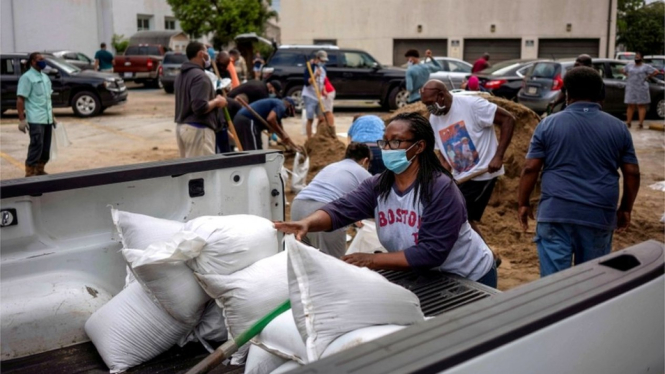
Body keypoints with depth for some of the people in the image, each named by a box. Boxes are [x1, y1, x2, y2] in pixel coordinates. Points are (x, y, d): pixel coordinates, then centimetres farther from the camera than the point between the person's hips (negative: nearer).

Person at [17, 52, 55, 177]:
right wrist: (21, 119, -19)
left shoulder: (45, 77, 16)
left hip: (47, 119, 7)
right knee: (36, 146, -10)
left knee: (46, 147, 9)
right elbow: (20, 99, -12)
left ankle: (40, 170, 20)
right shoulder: (27, 77, -7)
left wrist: (52, 116, 20)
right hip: (35, 120, -7)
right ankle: (30, 173, -4)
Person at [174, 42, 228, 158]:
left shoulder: (181, 75, 14)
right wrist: (217, 101, -10)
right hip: (198, 129, -10)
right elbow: (201, 107, -26)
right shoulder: (200, 76, -16)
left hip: (181, 126, 10)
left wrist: (212, 99, 20)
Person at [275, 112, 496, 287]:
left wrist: (373, 261, -37)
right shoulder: (377, 186, -11)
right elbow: (340, 209, -26)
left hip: (469, 278, -5)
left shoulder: (441, 189, -28)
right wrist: (307, 223, -47)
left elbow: (431, 252, -33)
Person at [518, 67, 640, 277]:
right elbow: (632, 173, 7)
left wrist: (524, 204, 9)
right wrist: (625, 209, 18)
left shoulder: (549, 124, 1)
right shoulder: (618, 128, 7)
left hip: (556, 212, -2)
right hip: (599, 215, 2)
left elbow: (530, 169, -2)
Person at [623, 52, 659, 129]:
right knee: (630, 106, 4)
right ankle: (628, 122, 5)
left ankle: (641, 123, -5)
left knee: (641, 105, -3)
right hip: (631, 88, 4)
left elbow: (656, 72, 0)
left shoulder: (646, 66, 1)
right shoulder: (629, 65, 13)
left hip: (641, 89, -4)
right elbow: (624, 71, 28)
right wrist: (627, 76, 12)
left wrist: (648, 77, -3)